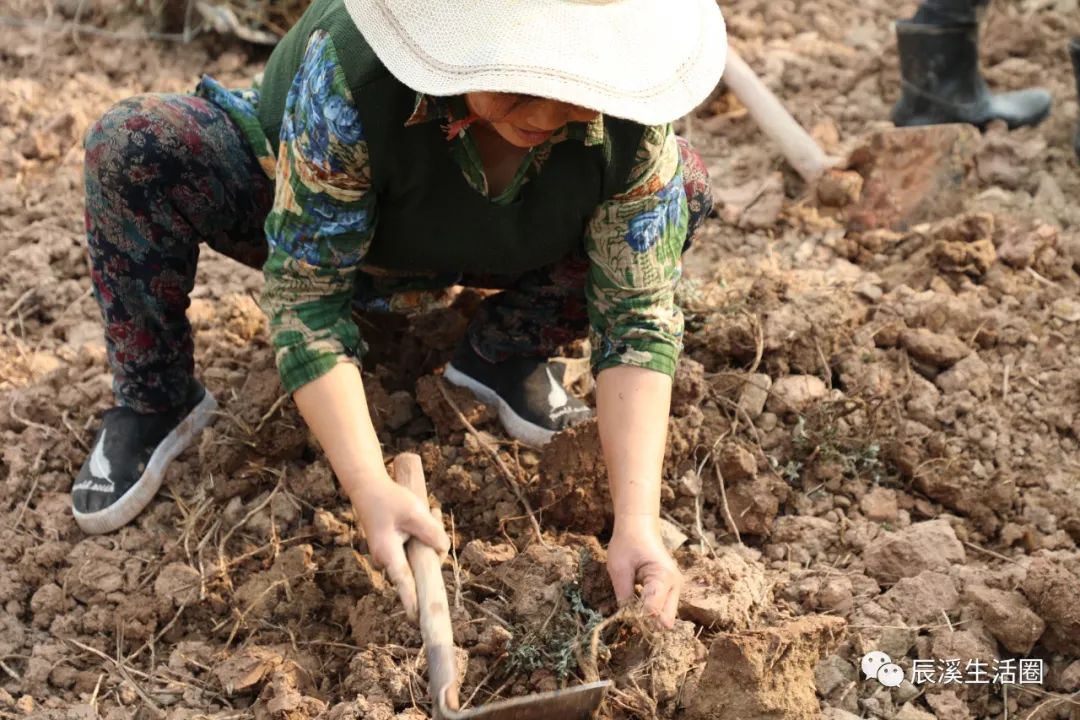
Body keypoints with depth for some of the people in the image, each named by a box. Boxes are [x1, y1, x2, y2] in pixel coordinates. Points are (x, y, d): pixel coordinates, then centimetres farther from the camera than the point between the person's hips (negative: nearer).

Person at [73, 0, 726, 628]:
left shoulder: (633, 122, -32)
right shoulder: (349, 71, -41)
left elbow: (640, 315, -28)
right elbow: (305, 294, -35)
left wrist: (638, 523, -38)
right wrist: (371, 490, -42)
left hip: (473, 254, 2)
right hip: (307, 225, -2)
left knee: (686, 188, -19)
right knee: (134, 149, -30)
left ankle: (502, 353, 1)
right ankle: (155, 405, -8)